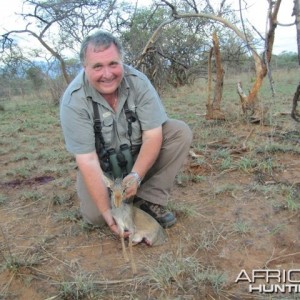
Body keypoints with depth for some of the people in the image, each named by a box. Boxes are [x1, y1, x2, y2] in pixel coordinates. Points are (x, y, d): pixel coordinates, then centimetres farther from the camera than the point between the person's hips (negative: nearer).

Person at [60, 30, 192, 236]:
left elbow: (153, 136, -20)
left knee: (181, 132, -19)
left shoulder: (138, 81, -20)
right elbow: (87, 160, -27)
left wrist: (137, 176, -34)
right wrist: (107, 212, -30)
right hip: (101, 164, -2)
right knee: (95, 215, -23)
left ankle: (149, 201, -14)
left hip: (140, 155, 2)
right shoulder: (73, 100, -25)